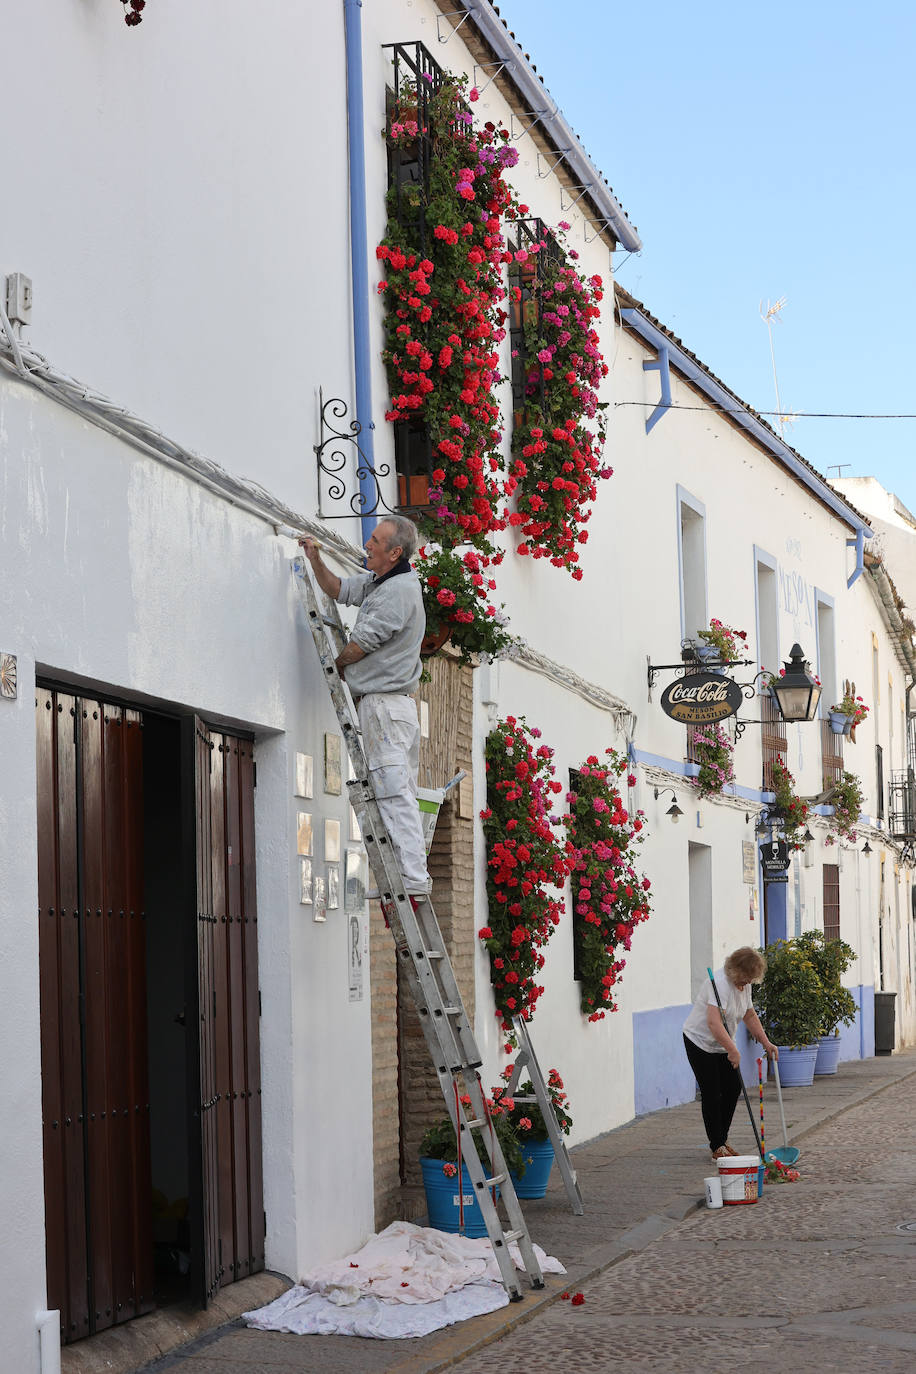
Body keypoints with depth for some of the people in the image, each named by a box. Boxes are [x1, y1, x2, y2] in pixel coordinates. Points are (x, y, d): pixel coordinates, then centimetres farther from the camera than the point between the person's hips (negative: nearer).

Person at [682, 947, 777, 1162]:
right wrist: (733, 1051, -40)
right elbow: (714, 1023, -38)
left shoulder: (744, 984, 1)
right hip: (700, 1041, -9)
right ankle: (717, 1147, -2)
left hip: (722, 1044, 9)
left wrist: (766, 1043, 8)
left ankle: (722, 1139, 14)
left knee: (733, 1088, 3)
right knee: (712, 1094, -8)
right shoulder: (721, 982, -29)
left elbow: (750, 1016, 14)